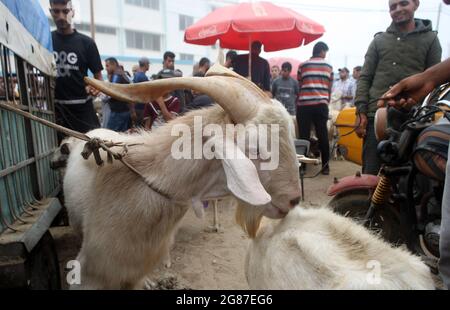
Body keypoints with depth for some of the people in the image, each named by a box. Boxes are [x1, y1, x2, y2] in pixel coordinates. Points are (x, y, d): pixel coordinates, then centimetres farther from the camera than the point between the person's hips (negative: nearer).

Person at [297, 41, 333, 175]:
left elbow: (299, 85, 11)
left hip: (304, 104, -1)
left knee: (304, 135, 1)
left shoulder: (302, 65, 10)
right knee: (323, 135, 5)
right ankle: (325, 166, 9)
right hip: (321, 104, 1)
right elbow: (330, 87, 16)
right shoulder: (328, 66, 13)